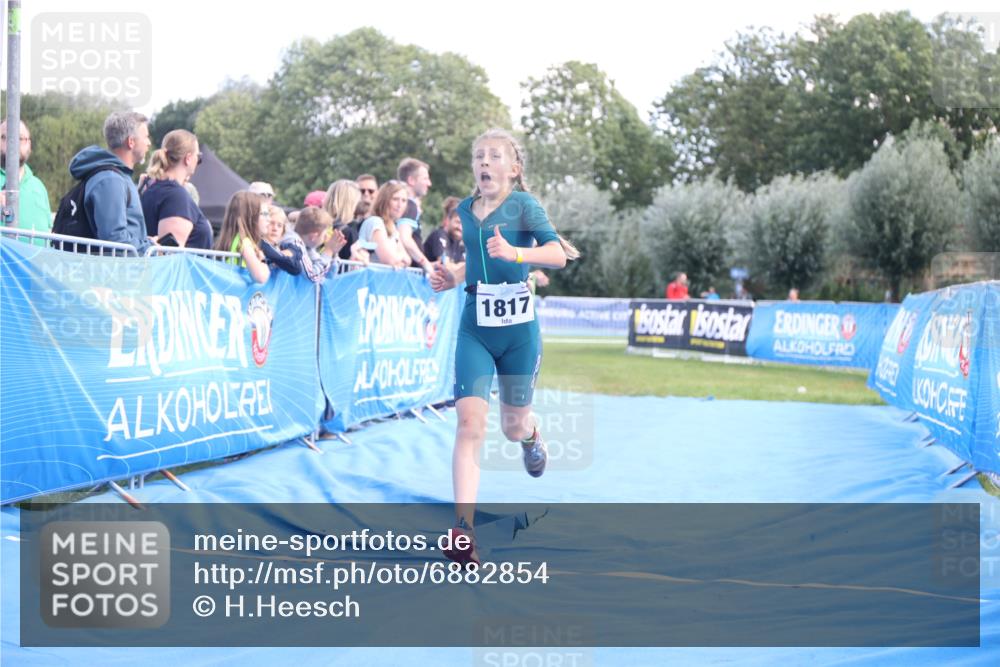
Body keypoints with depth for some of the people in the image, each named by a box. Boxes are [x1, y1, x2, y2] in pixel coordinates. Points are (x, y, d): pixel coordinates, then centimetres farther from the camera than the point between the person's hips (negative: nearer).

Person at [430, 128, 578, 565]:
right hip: (474, 329, 2)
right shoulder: (464, 210, 6)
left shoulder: (523, 204, -8)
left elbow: (560, 255, -19)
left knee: (513, 427, 12)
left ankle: (531, 436, 53)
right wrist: (452, 278, 4)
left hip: (518, 330, -2)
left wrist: (516, 253, -34)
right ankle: (463, 530, -19)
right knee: (470, 421, -15)